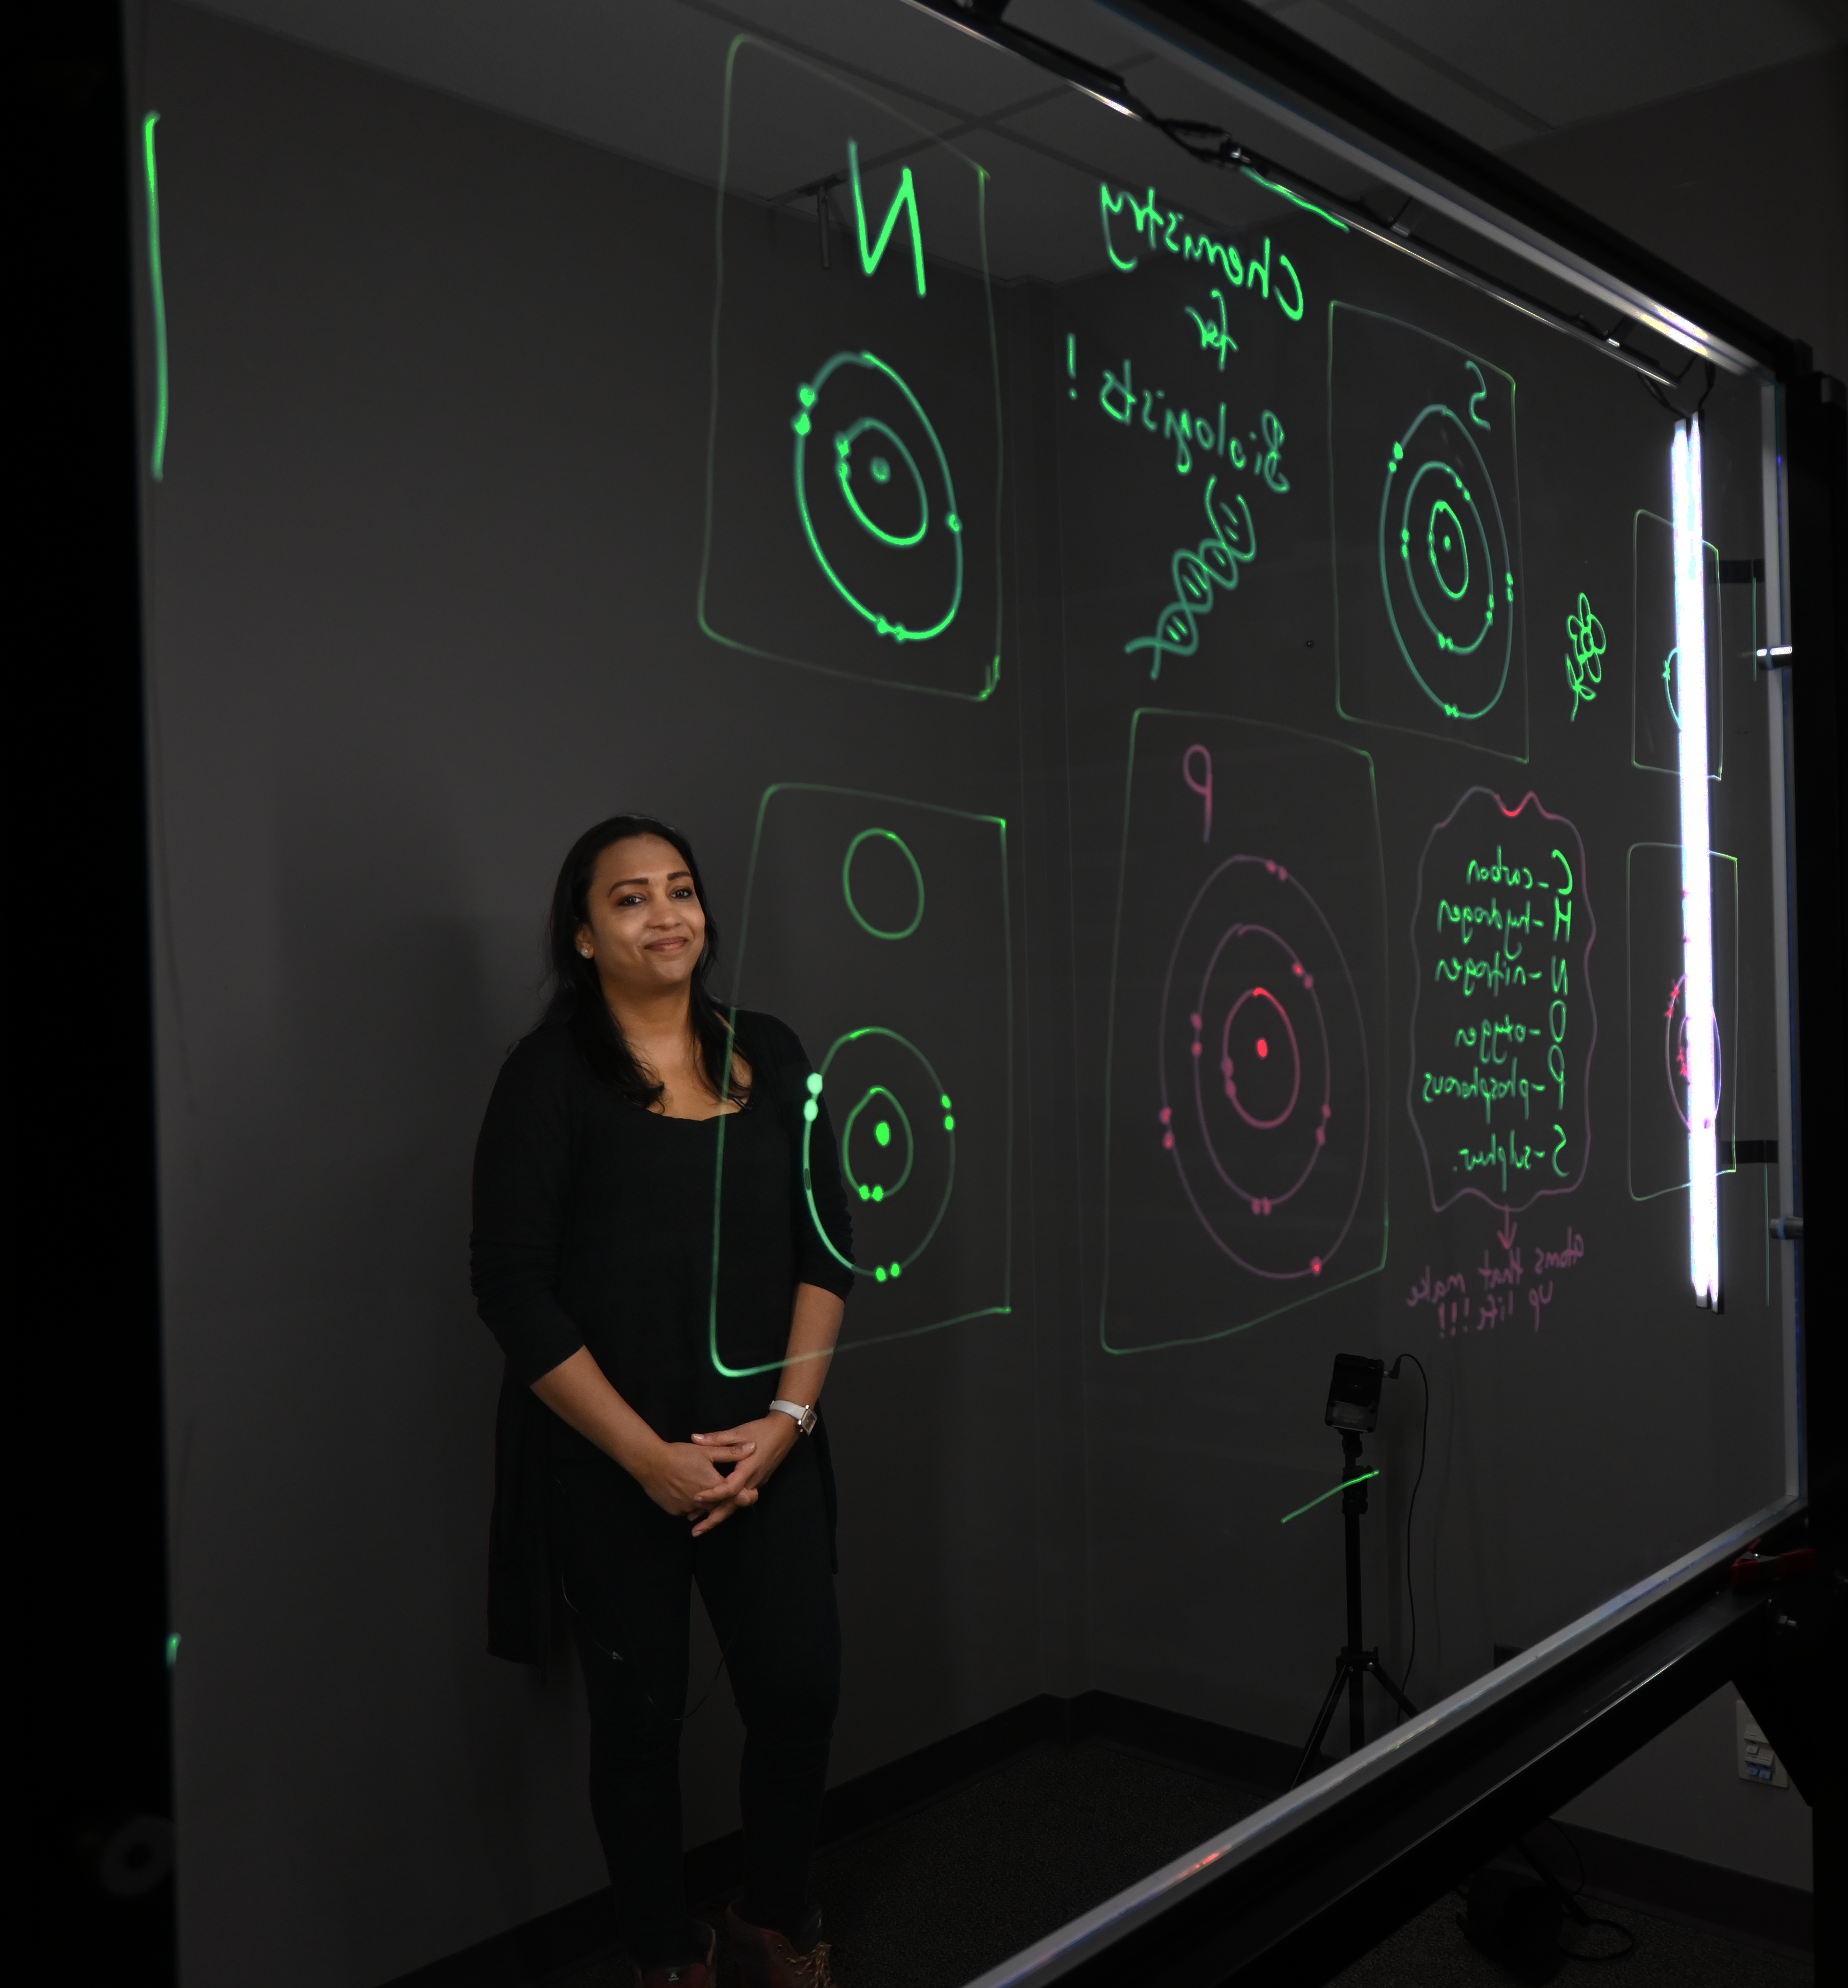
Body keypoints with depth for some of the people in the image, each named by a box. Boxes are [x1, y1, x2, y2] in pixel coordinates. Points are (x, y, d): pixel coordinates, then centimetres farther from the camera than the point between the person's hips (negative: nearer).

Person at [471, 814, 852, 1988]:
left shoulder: (769, 1057, 5)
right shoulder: (553, 1076, -6)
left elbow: (826, 1248, 6)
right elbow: (514, 1286, -11)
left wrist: (788, 1416, -6)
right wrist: (650, 1455, -13)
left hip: (762, 1445, 3)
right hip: (610, 1465, -3)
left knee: (802, 1688, 3)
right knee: (642, 1715, 9)